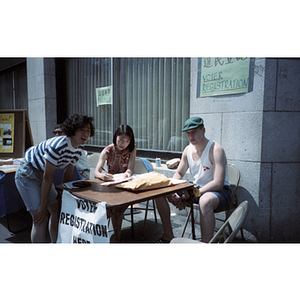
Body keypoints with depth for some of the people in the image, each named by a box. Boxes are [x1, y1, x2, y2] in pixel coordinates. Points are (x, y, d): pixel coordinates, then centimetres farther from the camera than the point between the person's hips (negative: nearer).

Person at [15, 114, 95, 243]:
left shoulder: (79, 149, -8)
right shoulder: (58, 145, -33)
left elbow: (68, 173, 4)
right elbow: (47, 177, -27)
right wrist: (43, 206, -19)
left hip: (42, 174, 8)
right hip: (27, 173, -8)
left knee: (57, 211, 10)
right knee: (40, 219, -11)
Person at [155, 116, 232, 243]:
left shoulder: (215, 150, -20)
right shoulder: (188, 150, 3)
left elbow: (218, 184, -27)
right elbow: (179, 173, 12)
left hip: (219, 190, -7)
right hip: (196, 187, 7)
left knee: (205, 201, -44)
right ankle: (168, 236, 9)